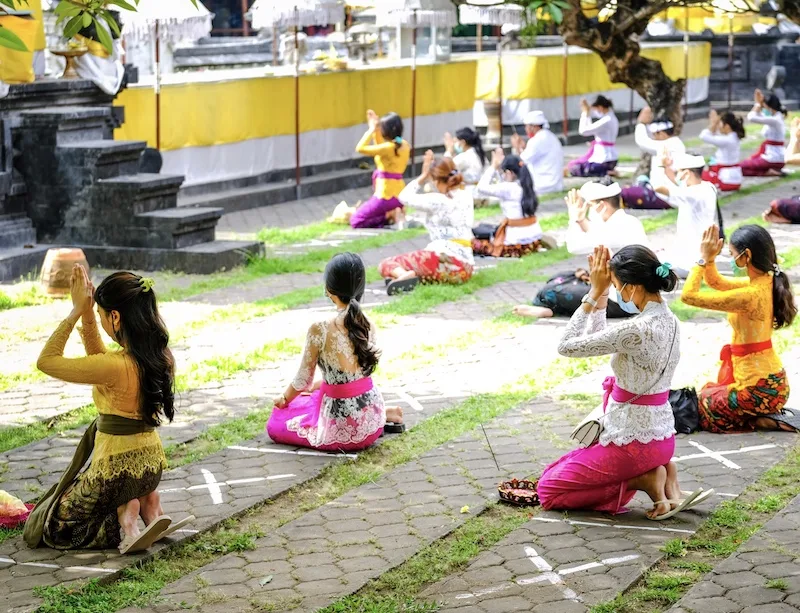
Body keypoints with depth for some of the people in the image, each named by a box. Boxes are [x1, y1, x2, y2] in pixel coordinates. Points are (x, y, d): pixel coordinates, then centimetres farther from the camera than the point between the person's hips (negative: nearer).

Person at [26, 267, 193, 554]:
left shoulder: (116, 367, -28)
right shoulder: (161, 356, -4)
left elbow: (46, 361, -17)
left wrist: (77, 312, -13)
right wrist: (87, 314, 2)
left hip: (116, 469, -7)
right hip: (151, 463, 7)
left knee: (41, 528, 14)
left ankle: (124, 515, -6)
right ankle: (148, 503, 12)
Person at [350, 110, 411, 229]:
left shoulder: (388, 147, -21)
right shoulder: (404, 145, 4)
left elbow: (360, 148, -20)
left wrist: (371, 130, -11)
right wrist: (375, 130, 15)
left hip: (386, 197, -9)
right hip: (400, 194, 9)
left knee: (355, 220, 3)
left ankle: (390, 216, -10)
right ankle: (395, 214, 7)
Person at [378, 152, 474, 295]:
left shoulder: (438, 201, -5)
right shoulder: (466, 196, 14)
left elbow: (404, 197, 4)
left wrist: (424, 176, 10)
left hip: (446, 261, -8)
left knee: (385, 265, -2)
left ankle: (407, 275, -36)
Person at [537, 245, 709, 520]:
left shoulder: (637, 329, -27)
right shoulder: (668, 320, 2)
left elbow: (567, 346, -18)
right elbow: (600, 340, 12)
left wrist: (595, 293, -14)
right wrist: (601, 292, 6)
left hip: (632, 441, -9)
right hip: (662, 435, 9)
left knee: (548, 489, 8)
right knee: (560, 470, 30)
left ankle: (645, 481, -3)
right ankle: (661, 470, 11)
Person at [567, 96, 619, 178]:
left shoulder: (606, 121, -21)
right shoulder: (611, 118, 7)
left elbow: (583, 131, -19)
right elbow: (591, 128, 15)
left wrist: (585, 113, -9)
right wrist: (588, 111, 6)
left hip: (604, 161, -10)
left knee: (572, 168, -4)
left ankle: (605, 172, -8)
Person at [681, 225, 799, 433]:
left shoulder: (750, 295, -28)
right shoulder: (767, 282, 0)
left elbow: (688, 295, -24)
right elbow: (716, 283, 14)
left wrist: (704, 259, -15)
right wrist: (709, 259, -3)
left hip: (757, 389, -9)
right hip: (773, 382, 9)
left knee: (701, 406, 13)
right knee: (709, 392, 29)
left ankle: (764, 421, 1)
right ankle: (770, 414, 16)